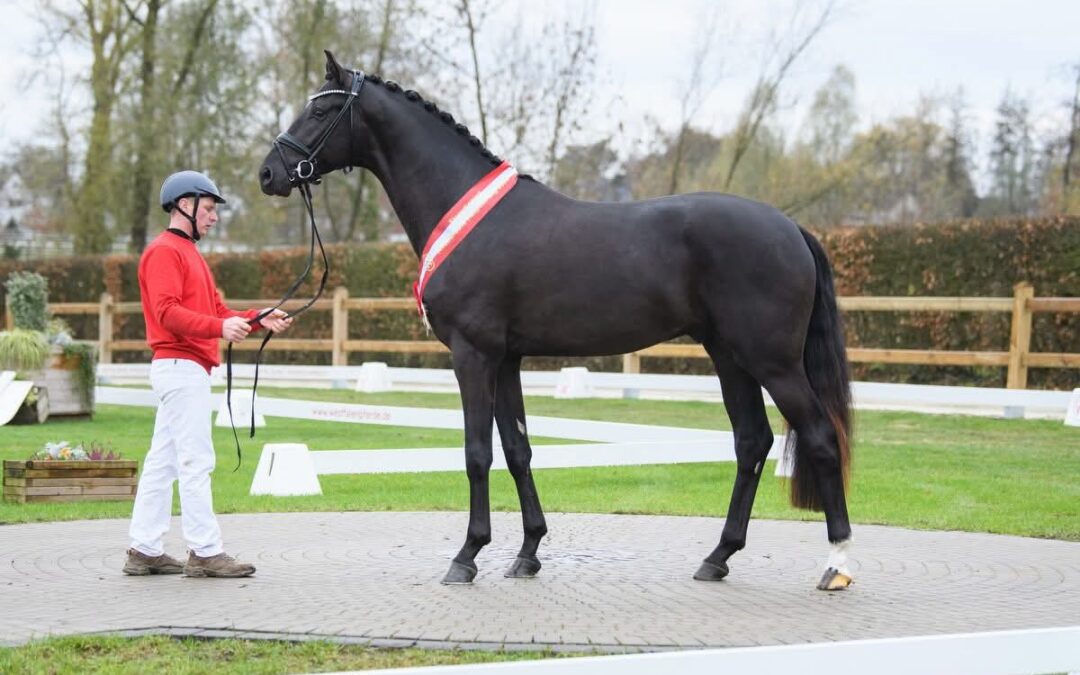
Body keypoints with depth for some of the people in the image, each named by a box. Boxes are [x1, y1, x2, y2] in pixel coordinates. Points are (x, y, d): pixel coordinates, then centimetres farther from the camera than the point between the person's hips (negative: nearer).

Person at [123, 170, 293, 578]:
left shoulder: (190, 253, 24)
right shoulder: (164, 251, -8)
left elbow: (217, 311, 20)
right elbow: (167, 311, -20)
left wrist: (260, 319, 4)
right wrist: (220, 327, -31)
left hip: (189, 369, 10)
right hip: (180, 365, -10)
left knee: (162, 461, 10)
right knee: (196, 460, -10)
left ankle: (145, 550, 12)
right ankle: (205, 552, -10)